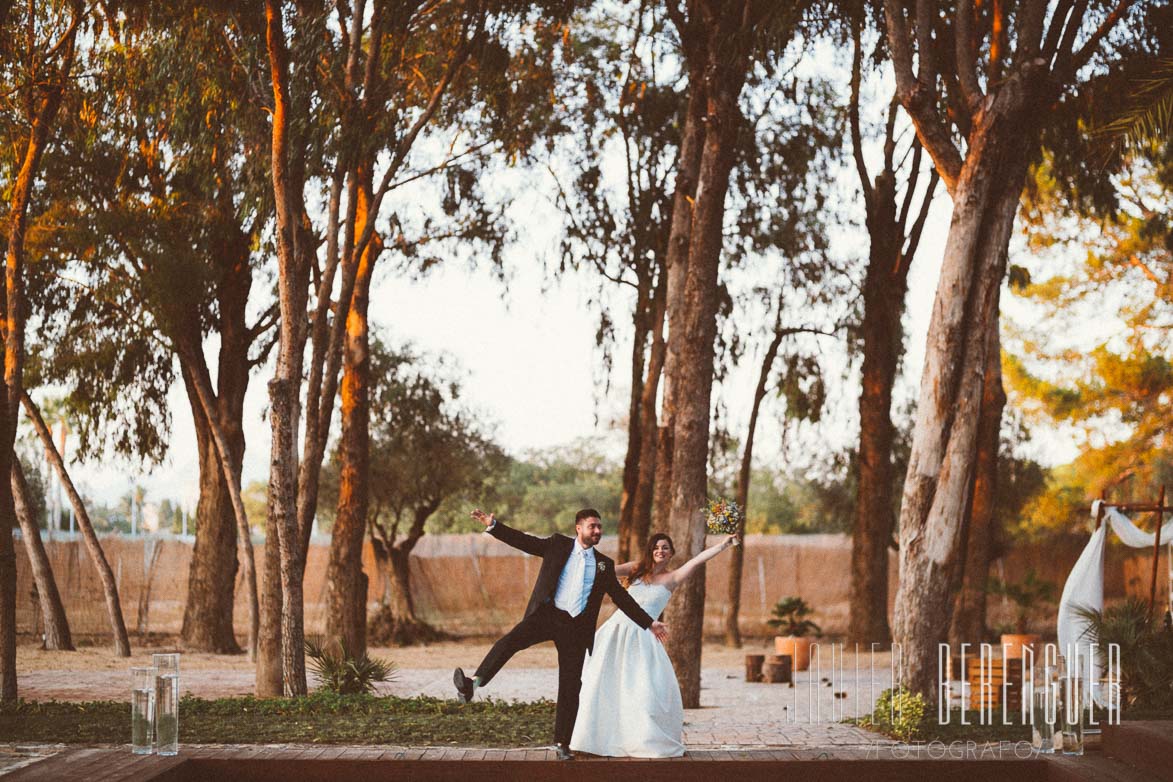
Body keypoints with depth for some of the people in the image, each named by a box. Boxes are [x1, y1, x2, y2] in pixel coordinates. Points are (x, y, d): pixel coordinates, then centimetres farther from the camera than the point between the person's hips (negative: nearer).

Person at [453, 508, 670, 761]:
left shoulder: (603, 564, 16)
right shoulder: (558, 545, 9)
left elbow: (622, 598, 20)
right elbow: (523, 541, 2)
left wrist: (649, 623, 18)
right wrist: (493, 525, -11)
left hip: (577, 627, 3)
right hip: (547, 614, -3)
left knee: (570, 687, 2)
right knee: (512, 639, -31)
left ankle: (562, 743, 12)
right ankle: (472, 684, -42)